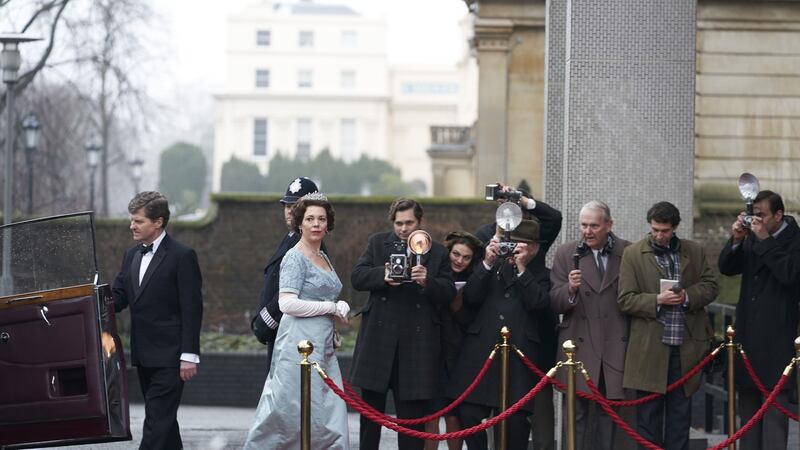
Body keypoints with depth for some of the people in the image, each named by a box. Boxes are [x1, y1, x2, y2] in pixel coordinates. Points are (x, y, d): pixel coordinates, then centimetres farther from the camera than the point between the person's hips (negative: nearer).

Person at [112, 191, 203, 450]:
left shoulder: (182, 256, -9)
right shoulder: (132, 256, 13)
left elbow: (192, 309, -12)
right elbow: (118, 297, 11)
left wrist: (189, 356, -16)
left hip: (169, 357, -8)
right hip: (144, 355, 8)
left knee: (157, 420, -12)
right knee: (163, 419, 14)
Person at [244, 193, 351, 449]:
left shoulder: (323, 258, 18)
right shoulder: (295, 257, -7)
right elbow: (287, 303, -18)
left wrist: (339, 309, 5)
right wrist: (333, 307, -11)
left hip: (323, 346, 8)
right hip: (300, 344, -8)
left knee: (332, 416, 0)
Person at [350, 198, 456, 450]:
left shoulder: (437, 252, 7)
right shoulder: (377, 243, 9)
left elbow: (449, 292, 1)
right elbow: (357, 277, 0)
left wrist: (428, 282, -18)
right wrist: (383, 275, -19)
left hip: (416, 341, -1)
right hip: (378, 337, 1)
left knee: (412, 409, 1)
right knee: (371, 408, 7)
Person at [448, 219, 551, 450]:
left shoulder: (541, 276, 11)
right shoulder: (494, 267, 18)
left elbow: (538, 303, -7)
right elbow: (470, 298, 6)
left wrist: (521, 268, -6)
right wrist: (487, 263, -2)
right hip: (481, 352, 2)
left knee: (517, 420, -6)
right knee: (469, 414, -3)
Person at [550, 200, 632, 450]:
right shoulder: (566, 254, 4)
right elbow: (554, 303, 0)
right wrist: (570, 290, -21)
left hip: (615, 349, 0)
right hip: (581, 348, 0)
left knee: (609, 414, 6)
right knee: (578, 414, 0)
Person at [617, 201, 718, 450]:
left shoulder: (694, 251, 9)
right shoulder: (633, 254, 0)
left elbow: (711, 285, 9)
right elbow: (625, 300, -3)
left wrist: (688, 296, -10)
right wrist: (656, 300, -18)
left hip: (686, 345, 3)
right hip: (650, 347, -3)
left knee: (681, 410, 9)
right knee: (648, 412, 2)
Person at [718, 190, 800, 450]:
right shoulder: (752, 239, 10)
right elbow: (726, 268, 9)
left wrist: (765, 240, -19)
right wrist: (736, 239, -6)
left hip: (776, 338, -7)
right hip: (748, 335, 7)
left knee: (774, 405, -8)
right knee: (748, 402, 13)